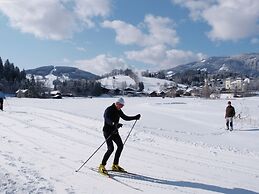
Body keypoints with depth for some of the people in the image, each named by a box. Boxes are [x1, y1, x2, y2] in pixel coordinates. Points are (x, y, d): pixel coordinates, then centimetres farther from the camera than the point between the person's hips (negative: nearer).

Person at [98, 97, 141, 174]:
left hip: (114, 131, 8)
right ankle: (102, 166, -3)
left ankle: (115, 165, 17)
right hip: (107, 131, -8)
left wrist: (135, 117, 11)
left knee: (120, 145, 4)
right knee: (111, 148, -16)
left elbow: (125, 117, 18)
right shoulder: (109, 110, -19)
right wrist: (115, 124, -54)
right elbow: (108, 120, -36)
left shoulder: (118, 111, 6)